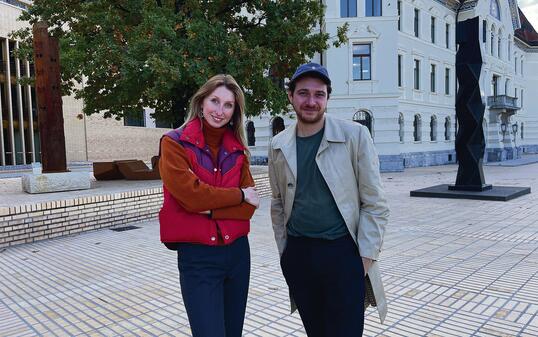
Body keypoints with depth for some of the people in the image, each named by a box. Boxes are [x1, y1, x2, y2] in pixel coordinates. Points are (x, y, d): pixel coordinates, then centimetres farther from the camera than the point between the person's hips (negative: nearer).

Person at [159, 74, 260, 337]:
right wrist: (239, 195, -8)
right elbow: (192, 195, -18)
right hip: (197, 256, -5)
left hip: (237, 251, 5)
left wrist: (210, 209, -14)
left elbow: (250, 205, -2)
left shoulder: (237, 148, 7)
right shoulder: (174, 143, -6)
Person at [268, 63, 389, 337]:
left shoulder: (355, 135, -8)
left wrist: (366, 257, -9)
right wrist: (284, 251, 10)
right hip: (297, 254, 4)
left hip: (343, 252, -3)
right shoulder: (278, 145, 3)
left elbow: (374, 203, -6)